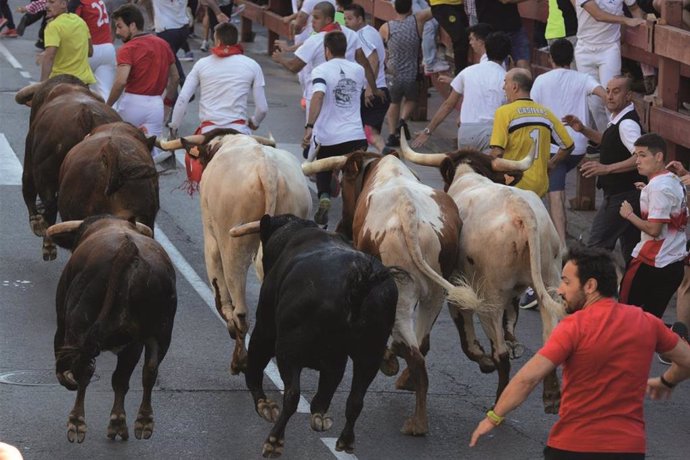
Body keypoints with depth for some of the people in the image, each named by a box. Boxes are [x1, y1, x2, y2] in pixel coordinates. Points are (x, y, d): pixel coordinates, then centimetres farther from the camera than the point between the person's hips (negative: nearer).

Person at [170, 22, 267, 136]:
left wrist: (173, 127, 16)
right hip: (238, 130, -1)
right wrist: (254, 122, 29)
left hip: (208, 131, 1)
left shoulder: (202, 64, 10)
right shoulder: (252, 66, 8)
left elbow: (182, 100, 5)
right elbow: (262, 108, 8)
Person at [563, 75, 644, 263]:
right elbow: (609, 141, 33)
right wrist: (583, 130, 19)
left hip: (620, 196, -10)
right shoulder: (618, 120, 12)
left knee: (596, 246, -8)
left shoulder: (627, 124, -20)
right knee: (631, 249, 14)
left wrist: (607, 168, -34)